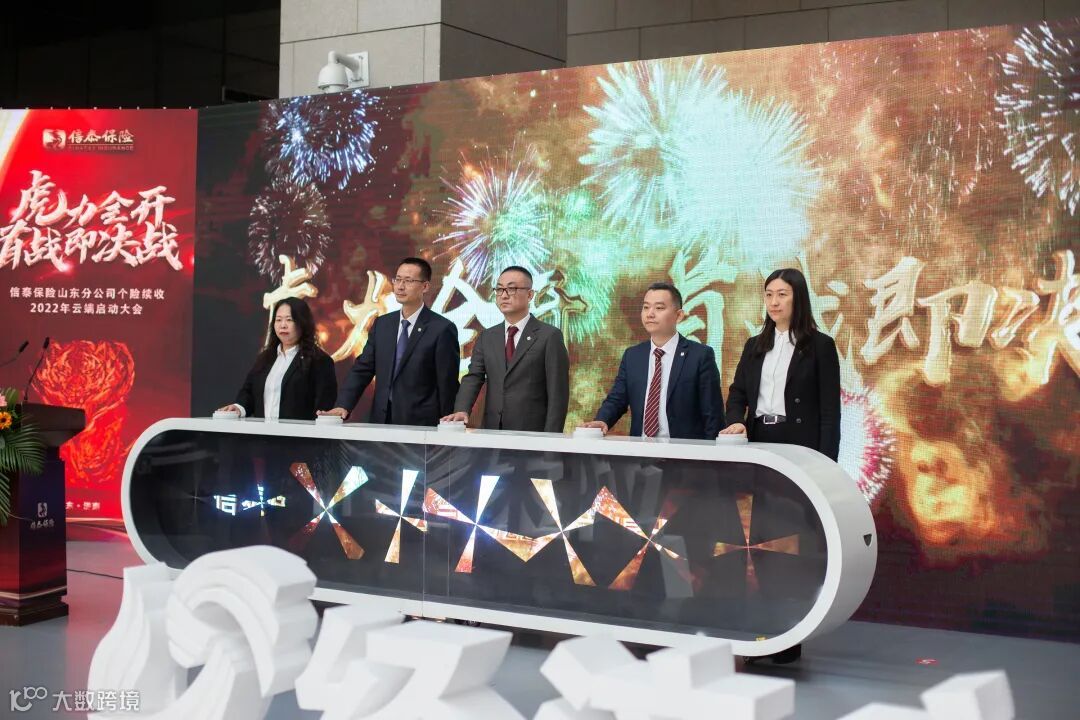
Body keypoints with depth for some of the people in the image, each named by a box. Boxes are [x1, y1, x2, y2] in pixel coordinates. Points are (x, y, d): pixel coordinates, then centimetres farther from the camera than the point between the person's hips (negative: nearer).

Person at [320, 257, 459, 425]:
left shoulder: (442, 329, -7)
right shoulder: (382, 324, 11)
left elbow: (448, 385, -7)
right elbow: (362, 369, 8)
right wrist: (343, 406, -7)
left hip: (420, 424, -5)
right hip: (381, 421, 5)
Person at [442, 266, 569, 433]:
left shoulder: (549, 336, -3)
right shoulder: (486, 337, 12)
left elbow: (558, 393, -6)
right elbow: (473, 378, 1)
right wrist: (462, 410, -19)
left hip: (532, 436, -4)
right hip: (491, 433, 4)